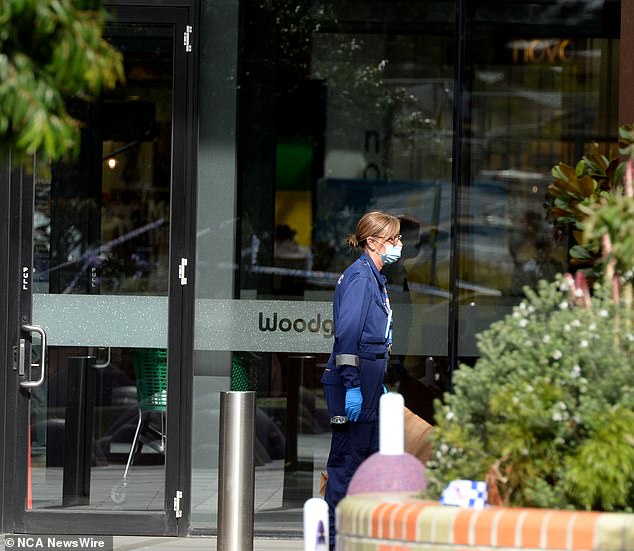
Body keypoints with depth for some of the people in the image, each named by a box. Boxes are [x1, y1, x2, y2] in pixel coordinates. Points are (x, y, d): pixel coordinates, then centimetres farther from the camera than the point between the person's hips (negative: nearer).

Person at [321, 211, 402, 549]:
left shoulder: (374, 277, 17)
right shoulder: (359, 275, -13)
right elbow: (347, 333, -21)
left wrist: (377, 384, 23)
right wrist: (352, 385, -24)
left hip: (367, 381, 10)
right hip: (354, 382, -10)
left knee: (369, 455, 12)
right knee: (347, 458, -6)